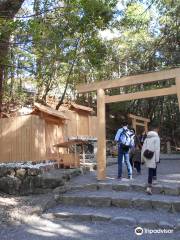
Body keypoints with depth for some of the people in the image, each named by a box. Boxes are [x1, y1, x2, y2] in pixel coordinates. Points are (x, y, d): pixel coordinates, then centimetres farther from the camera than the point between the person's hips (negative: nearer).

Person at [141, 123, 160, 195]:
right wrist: (157, 159, -10)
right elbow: (157, 149, -12)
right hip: (152, 157, -6)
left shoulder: (147, 138, 13)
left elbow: (143, 148, 12)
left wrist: (142, 158, 16)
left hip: (146, 157, 6)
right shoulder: (156, 138, -7)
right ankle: (149, 187, 3)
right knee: (150, 172, 1)